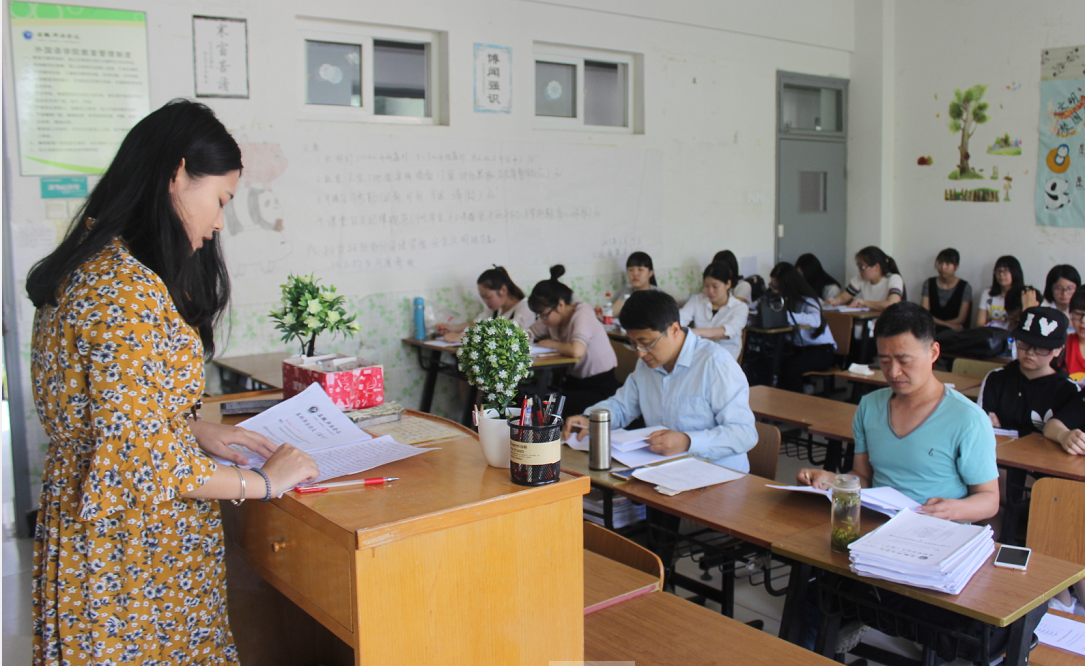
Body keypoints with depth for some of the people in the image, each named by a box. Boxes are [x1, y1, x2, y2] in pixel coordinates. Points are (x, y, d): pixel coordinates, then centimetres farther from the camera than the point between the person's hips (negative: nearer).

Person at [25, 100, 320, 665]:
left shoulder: (91, 265, 6)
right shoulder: (129, 291, -25)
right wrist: (263, 480, -15)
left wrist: (197, 430, 8)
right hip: (130, 554, -9)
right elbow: (145, 460, -26)